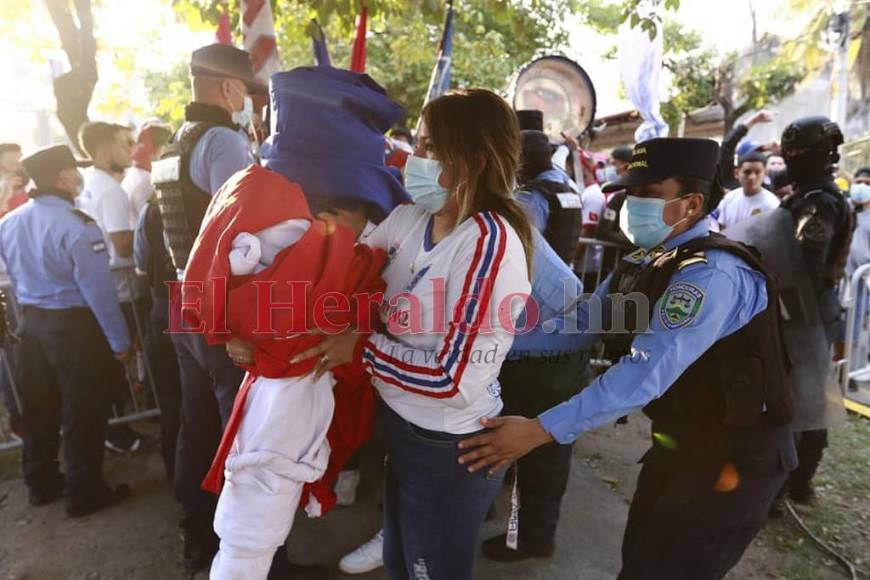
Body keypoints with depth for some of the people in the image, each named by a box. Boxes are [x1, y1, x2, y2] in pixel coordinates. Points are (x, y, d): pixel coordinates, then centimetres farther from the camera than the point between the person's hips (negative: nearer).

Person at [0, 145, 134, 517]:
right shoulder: (75, 225, -21)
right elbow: (98, 289, -21)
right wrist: (119, 340, -14)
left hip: (31, 323, 7)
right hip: (74, 325, -7)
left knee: (38, 408, 19)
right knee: (83, 412, 6)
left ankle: (41, 483, 34)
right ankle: (84, 494, 17)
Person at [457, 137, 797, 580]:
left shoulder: (712, 274, -26)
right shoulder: (644, 262, 3)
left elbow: (648, 371, -36)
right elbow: (579, 324, 3)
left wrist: (540, 429, -40)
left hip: (732, 456, -8)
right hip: (679, 444, 8)